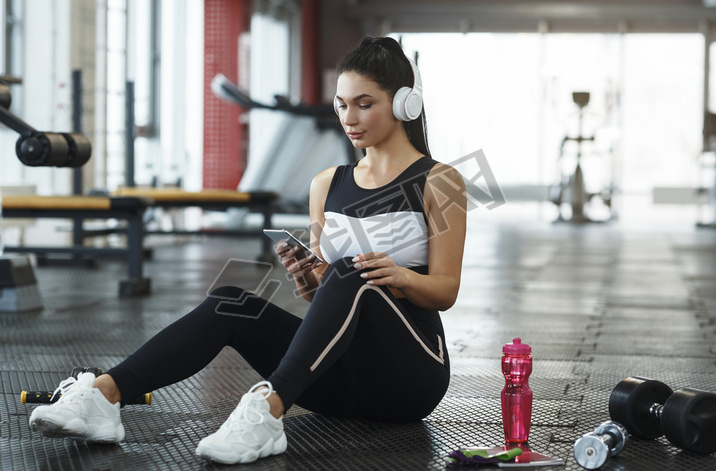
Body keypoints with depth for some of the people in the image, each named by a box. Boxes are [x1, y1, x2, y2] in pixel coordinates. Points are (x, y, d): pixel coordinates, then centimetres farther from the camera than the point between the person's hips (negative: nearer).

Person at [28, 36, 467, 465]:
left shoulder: (439, 182, -1)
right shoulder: (327, 184, 14)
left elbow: (446, 291, -7)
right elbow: (323, 291, 14)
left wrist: (400, 277, -29)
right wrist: (307, 276, -10)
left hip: (410, 373, -5)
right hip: (345, 379, 5)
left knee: (349, 276, -33)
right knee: (231, 302, -19)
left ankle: (268, 409, -51)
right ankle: (103, 396, -37)